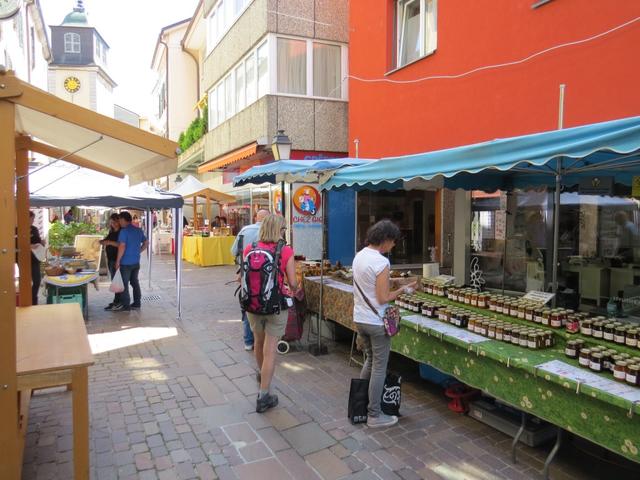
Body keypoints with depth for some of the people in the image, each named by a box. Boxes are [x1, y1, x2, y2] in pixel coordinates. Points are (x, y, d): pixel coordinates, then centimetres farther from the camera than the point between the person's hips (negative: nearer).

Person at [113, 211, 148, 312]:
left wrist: (118, 261, -14)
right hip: (136, 262, 7)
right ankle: (136, 303, 19)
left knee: (124, 283, 2)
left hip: (126, 262, -7)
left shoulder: (124, 231, -15)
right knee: (135, 282, 14)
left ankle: (125, 305, 6)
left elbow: (122, 246, -20)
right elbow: (146, 243, 15)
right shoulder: (139, 230, 8)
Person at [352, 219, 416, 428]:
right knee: (379, 368, 5)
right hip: (376, 322, -8)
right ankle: (374, 415, 15)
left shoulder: (359, 256, 4)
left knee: (370, 360, 24)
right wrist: (403, 290, -9)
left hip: (359, 319, 8)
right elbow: (383, 299, -20)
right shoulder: (381, 262, -21)